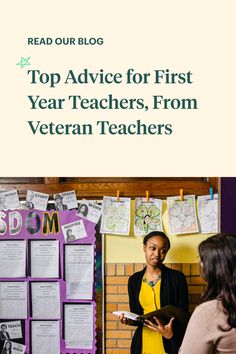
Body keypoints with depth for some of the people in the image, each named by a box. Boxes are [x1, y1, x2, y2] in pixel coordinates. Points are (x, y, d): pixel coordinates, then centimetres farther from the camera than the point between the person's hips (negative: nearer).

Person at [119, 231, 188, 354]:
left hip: (169, 344, -3)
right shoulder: (134, 280, 3)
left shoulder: (177, 277, -7)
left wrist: (171, 333, -26)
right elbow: (135, 314, 10)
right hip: (143, 343, 3)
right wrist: (130, 320, -12)